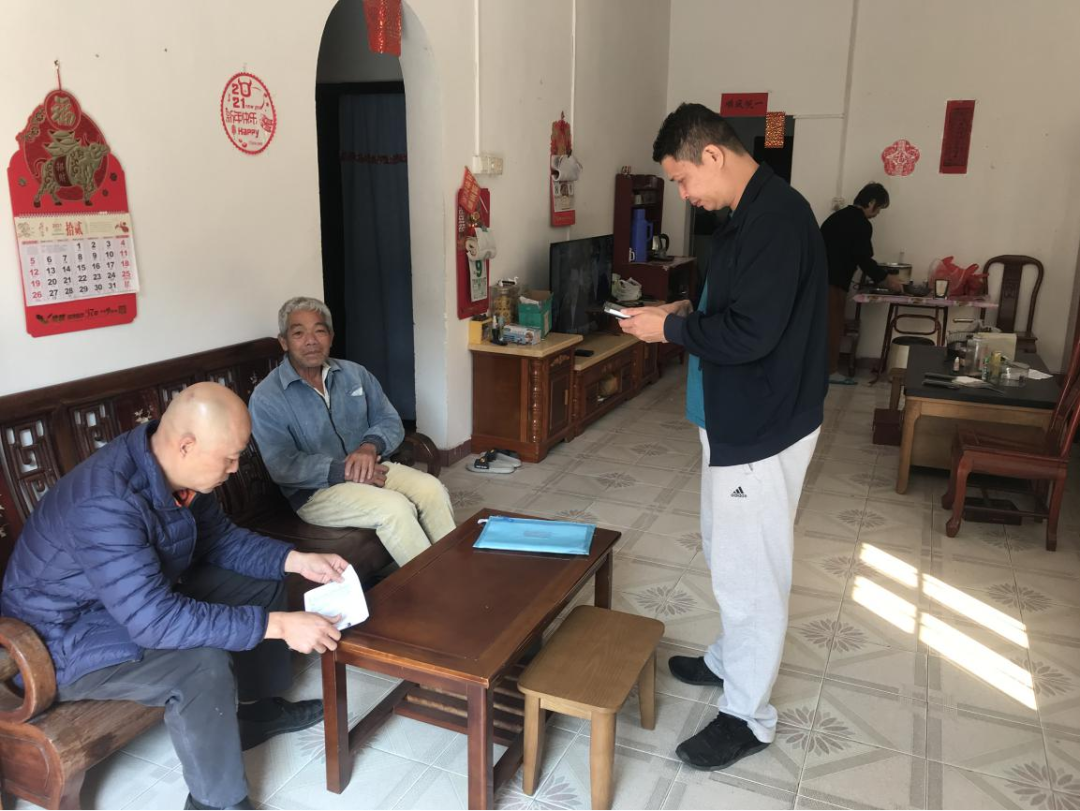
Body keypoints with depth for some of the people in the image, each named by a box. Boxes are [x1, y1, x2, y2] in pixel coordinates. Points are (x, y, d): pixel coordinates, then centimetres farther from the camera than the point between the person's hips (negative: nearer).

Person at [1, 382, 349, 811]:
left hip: (144, 593, 9)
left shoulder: (174, 468, -11)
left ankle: (259, 710, 25)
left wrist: (296, 559, -9)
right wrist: (278, 625, -39)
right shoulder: (106, 502, -37)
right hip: (65, 637, -9)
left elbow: (220, 539, 5)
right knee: (202, 663, -31)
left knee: (264, 585, 6)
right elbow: (154, 620, -40)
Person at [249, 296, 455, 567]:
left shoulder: (355, 374, 9)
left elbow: (390, 421, 9)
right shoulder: (266, 398, -7)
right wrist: (343, 471, -22)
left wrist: (370, 446, -13)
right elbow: (282, 467, -16)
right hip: (314, 490, -5)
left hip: (370, 470, 5)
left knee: (432, 489, -22)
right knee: (395, 508, -29)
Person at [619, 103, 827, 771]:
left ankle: (749, 716, 19)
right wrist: (686, 314, 5)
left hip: (765, 428, -10)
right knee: (729, 555, 23)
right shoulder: (751, 213, 10)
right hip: (739, 419, 10)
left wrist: (671, 329, -15)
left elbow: (751, 334, -28)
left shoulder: (777, 218, -22)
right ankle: (731, 660, 42)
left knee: (749, 570, 2)